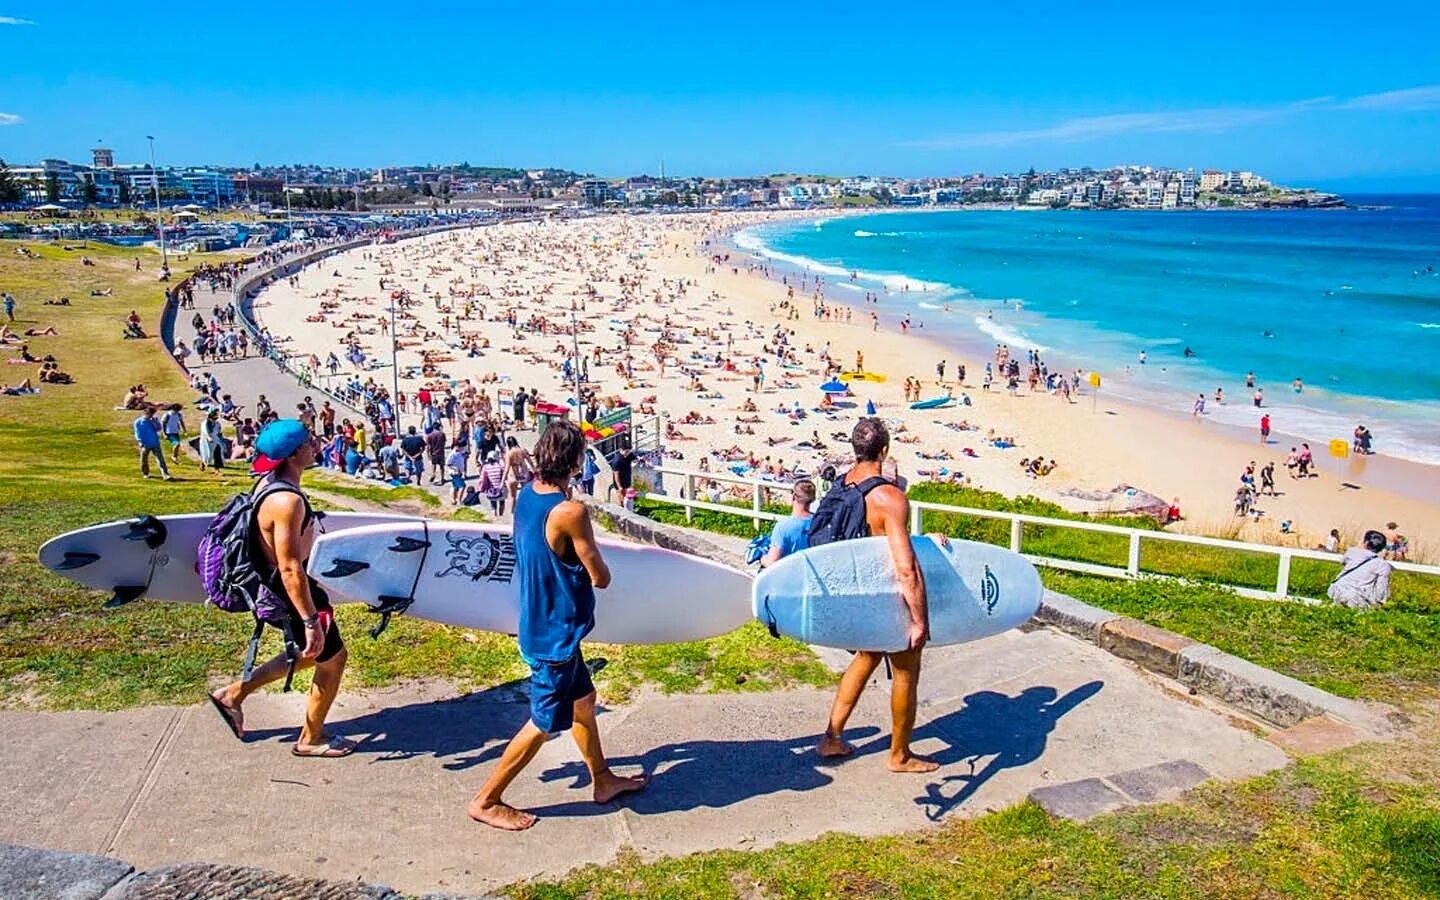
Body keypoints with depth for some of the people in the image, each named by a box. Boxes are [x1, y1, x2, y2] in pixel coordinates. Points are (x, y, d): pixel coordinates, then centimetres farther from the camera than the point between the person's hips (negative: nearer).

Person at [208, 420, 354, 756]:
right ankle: (311, 739, 26)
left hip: (276, 584, 10)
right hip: (290, 591, -10)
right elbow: (290, 569, -30)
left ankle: (233, 693, 32)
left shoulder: (269, 483, 1)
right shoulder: (287, 501, -30)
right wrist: (311, 620, -25)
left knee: (310, 653, 26)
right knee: (332, 658, 9)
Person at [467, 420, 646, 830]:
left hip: (540, 625, 9)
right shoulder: (570, 512, -27)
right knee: (544, 724, 7)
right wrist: (593, 563, 1)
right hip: (555, 635, -9)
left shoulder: (526, 496, -1)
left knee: (583, 700, 23)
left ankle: (602, 780, 39)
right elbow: (601, 578, -18)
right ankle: (486, 800, 19)